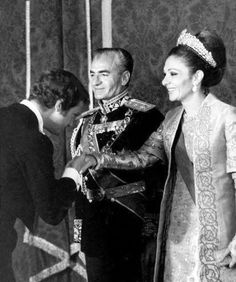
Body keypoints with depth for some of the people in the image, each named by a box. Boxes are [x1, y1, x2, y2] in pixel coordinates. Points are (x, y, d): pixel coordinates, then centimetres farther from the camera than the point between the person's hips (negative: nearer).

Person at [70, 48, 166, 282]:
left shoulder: (145, 117, -9)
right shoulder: (86, 122, 10)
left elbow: (160, 179, -9)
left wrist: (154, 237, -11)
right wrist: (79, 235, 13)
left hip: (132, 235, -5)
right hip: (94, 235, 6)